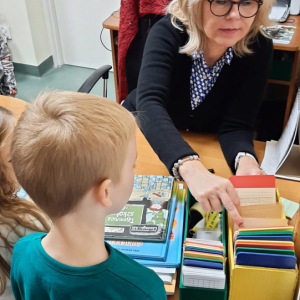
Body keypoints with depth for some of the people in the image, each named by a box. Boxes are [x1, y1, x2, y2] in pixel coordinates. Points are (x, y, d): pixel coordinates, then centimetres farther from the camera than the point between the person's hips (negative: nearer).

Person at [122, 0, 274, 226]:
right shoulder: (168, 33, -28)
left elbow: (236, 124, -21)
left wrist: (246, 161, -44)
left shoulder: (258, 48, -20)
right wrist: (191, 168, -60)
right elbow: (149, 105, -44)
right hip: (141, 133, 0)